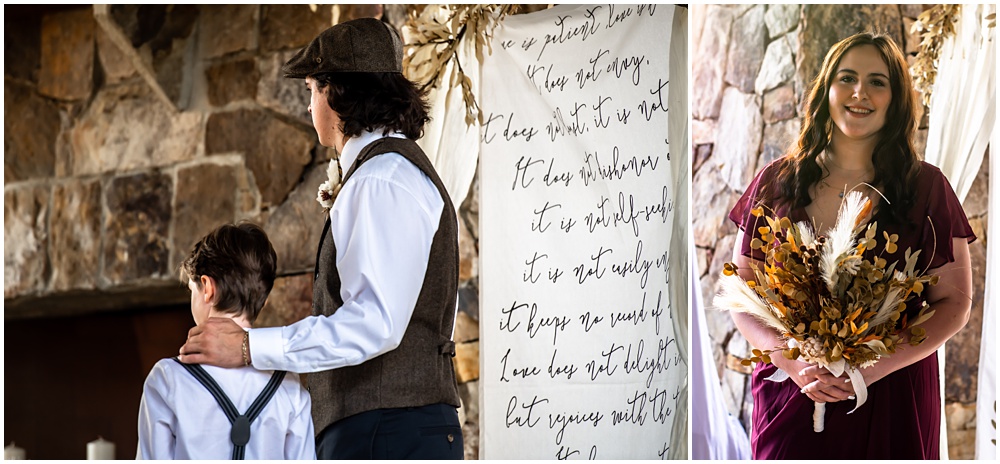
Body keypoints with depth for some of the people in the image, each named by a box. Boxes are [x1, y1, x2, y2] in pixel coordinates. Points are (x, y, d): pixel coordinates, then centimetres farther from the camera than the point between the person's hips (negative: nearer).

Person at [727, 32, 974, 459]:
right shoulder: (776, 182, 3)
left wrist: (876, 367, -14)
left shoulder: (926, 187, 1)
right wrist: (794, 362, -15)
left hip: (891, 399, -1)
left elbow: (954, 304, 0)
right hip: (790, 393, 1)